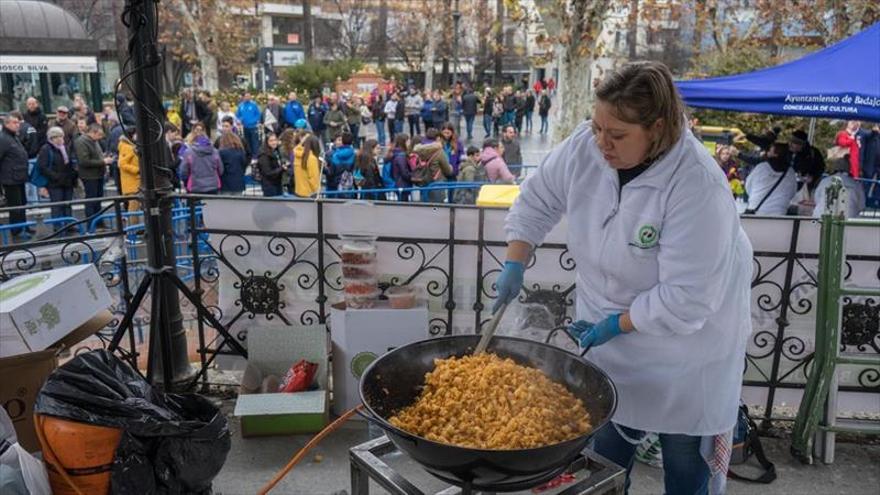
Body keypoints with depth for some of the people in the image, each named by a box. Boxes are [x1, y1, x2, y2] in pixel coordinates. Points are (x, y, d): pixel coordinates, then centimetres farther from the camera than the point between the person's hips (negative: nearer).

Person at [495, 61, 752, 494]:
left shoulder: (698, 187, -33)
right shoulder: (584, 146, -17)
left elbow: (685, 299, -30)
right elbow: (537, 200, 0)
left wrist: (616, 325, -21)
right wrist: (514, 266, -8)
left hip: (685, 340, -4)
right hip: (609, 329, 5)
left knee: (684, 450, 15)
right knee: (608, 436, 20)